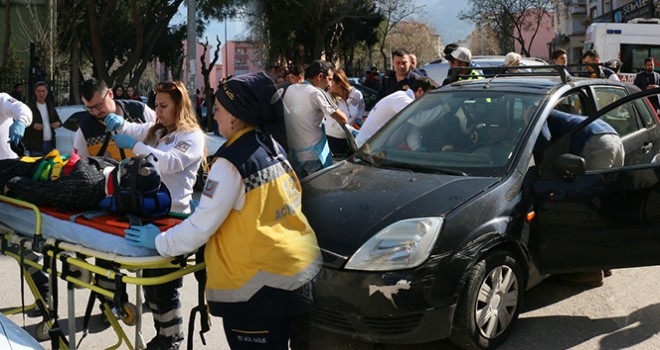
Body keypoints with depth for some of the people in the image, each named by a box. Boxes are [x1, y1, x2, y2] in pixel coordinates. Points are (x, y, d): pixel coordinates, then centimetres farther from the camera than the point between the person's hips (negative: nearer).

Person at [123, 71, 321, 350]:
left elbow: (202, 226, -14)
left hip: (260, 285, -8)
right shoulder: (274, 149, 7)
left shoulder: (232, 161, -16)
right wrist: (210, 204, 23)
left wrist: (159, 242, 0)